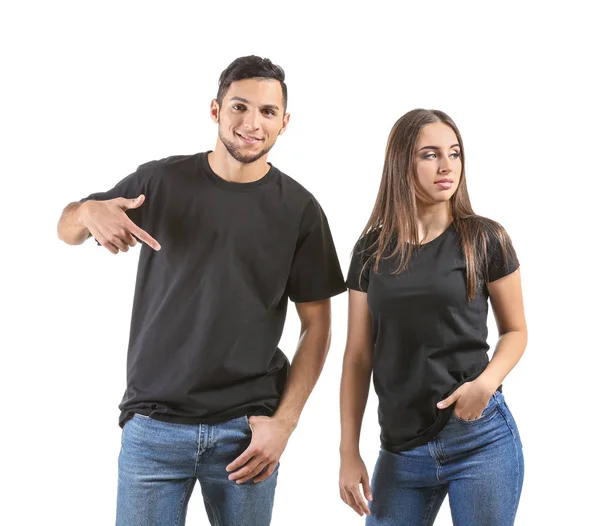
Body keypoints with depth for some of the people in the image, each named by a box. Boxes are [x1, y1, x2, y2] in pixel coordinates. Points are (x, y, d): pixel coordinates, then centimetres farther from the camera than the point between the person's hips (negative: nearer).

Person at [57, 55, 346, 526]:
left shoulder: (298, 209, -1)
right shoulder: (162, 181, 0)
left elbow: (317, 324, 3)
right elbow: (67, 230, 11)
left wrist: (284, 421, -5)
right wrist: (89, 212, -13)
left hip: (247, 429, 0)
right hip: (153, 423, 0)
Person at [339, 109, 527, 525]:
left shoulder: (485, 240, -3)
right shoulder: (372, 250, 3)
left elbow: (515, 331, 4)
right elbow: (358, 356, 5)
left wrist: (486, 383, -16)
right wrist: (349, 452, 2)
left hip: (480, 440, -2)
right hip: (400, 451, 2)